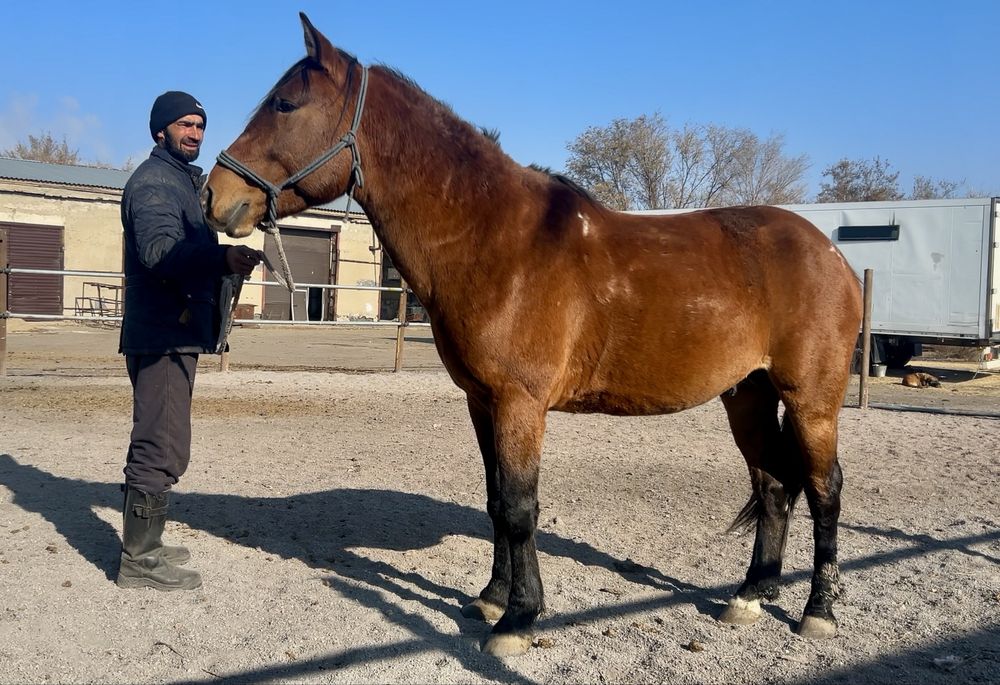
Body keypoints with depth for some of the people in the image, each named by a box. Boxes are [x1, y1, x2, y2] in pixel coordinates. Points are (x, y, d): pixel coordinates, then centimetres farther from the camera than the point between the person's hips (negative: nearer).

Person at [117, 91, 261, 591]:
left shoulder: (180, 180, 22)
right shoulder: (154, 181, -10)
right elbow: (161, 250, -29)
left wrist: (229, 263, 20)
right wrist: (223, 257, -44)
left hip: (173, 333, 11)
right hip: (163, 334, -11)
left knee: (157, 447, 18)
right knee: (163, 449, -8)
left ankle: (143, 545, 31)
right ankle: (139, 561, 1)